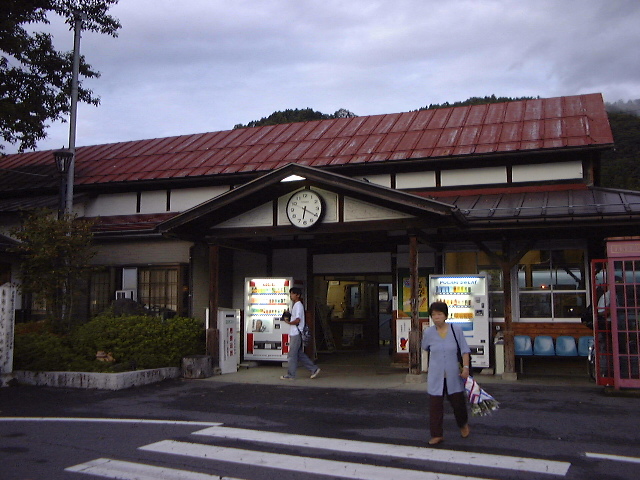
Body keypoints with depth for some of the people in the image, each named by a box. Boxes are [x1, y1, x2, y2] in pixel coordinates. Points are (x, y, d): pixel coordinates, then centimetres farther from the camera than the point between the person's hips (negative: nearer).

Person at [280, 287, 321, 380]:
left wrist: (288, 322, -9)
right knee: (300, 354, 13)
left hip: (296, 334, -10)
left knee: (292, 355, -2)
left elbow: (297, 320, -22)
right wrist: (288, 319, 8)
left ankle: (291, 375, 5)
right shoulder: (296, 305, 16)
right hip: (294, 333, 10)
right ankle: (314, 369, 17)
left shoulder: (298, 306, -15)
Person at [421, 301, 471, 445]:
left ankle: (463, 425, 41)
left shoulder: (456, 330, -6)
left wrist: (466, 367, -13)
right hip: (436, 376, 1)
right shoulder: (428, 333, -4)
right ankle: (437, 434, 12)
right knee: (435, 405, 0)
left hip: (454, 375, 0)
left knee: (458, 402, 12)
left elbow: (465, 350, -4)